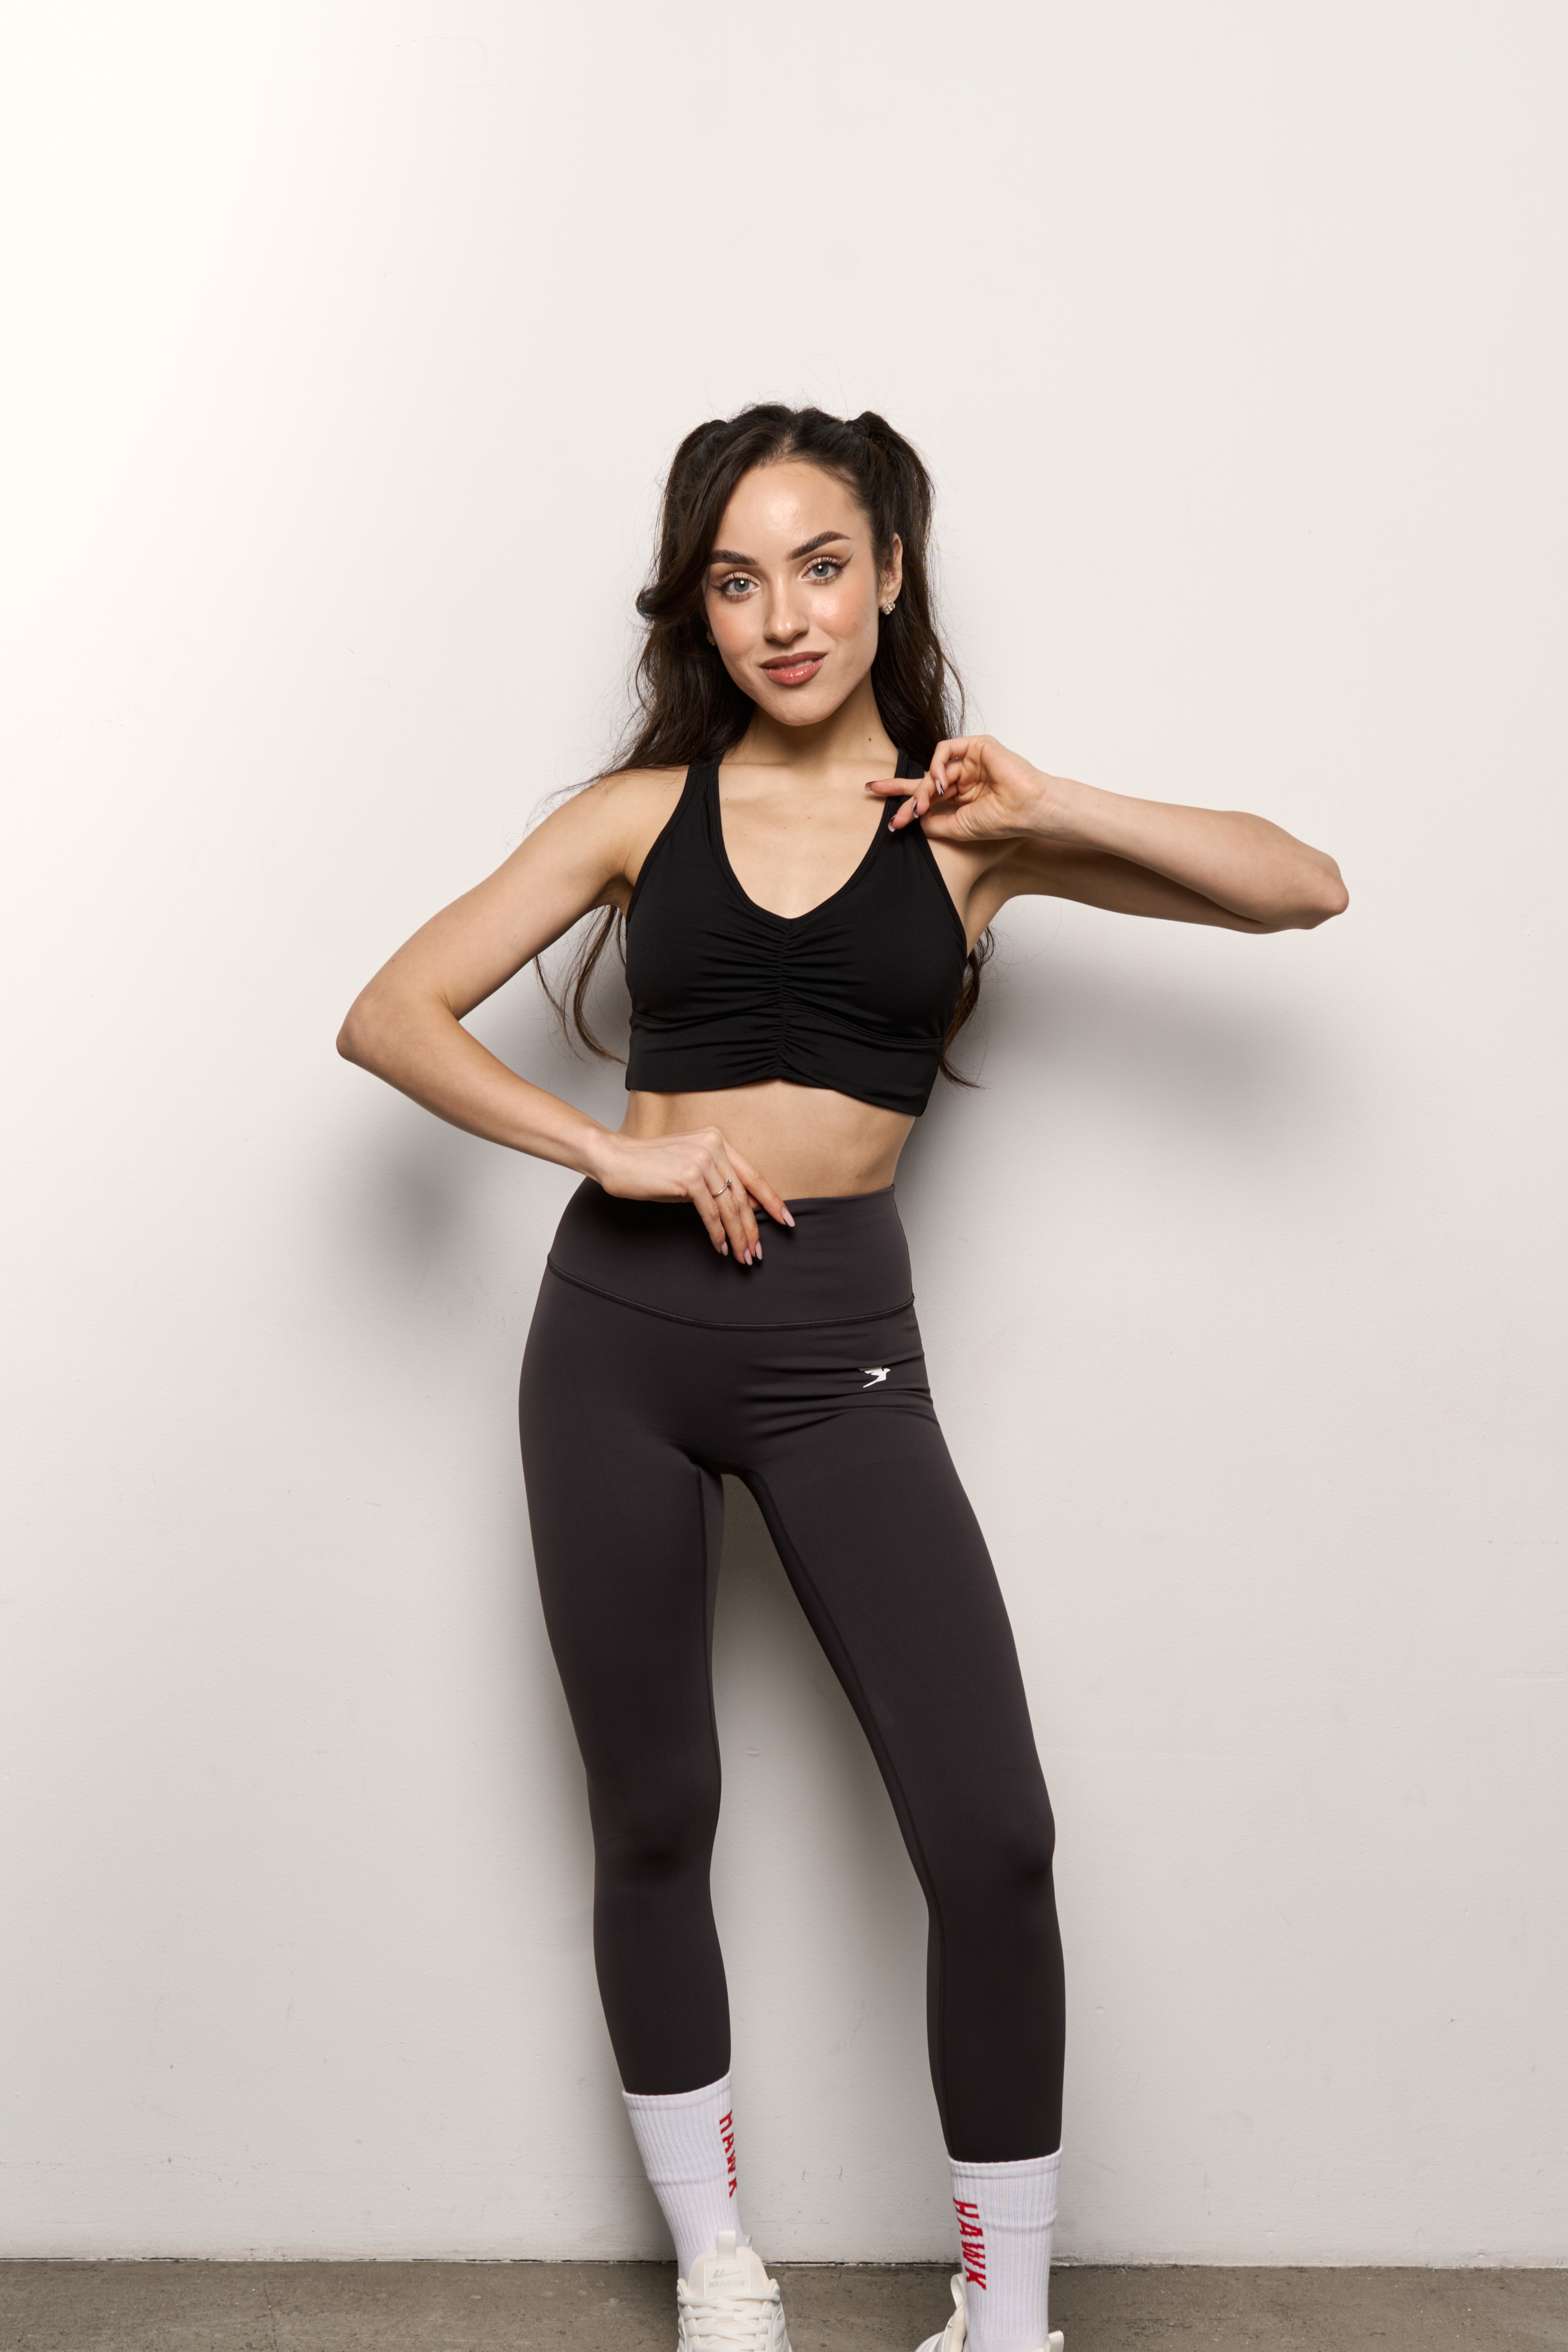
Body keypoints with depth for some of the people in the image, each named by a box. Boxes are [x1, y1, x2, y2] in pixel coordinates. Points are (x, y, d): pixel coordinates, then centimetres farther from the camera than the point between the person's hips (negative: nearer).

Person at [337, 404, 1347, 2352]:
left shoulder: (966, 822, 4)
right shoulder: (644, 809, 5)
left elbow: (1301, 888, 1)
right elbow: (391, 1013, 1)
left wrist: (1048, 812, -10)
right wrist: (611, 1149, -10)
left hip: (838, 1343, -1)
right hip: (619, 1326, 1)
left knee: (992, 1840, -7)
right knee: (652, 1819, 10)